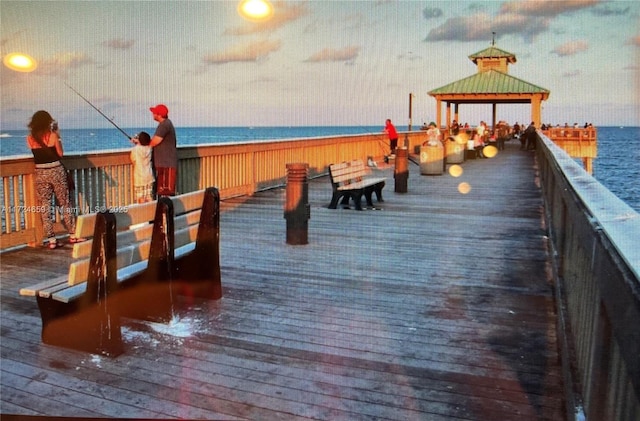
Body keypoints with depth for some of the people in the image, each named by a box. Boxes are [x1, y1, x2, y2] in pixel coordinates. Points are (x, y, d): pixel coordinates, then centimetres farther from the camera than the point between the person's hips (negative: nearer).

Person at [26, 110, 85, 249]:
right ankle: (72, 235, 14)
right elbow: (60, 153, 0)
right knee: (65, 204, 8)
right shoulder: (52, 135, -9)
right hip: (56, 171, -2)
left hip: (40, 174, 3)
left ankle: (51, 240, 8)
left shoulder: (30, 138, 0)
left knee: (44, 207, 6)